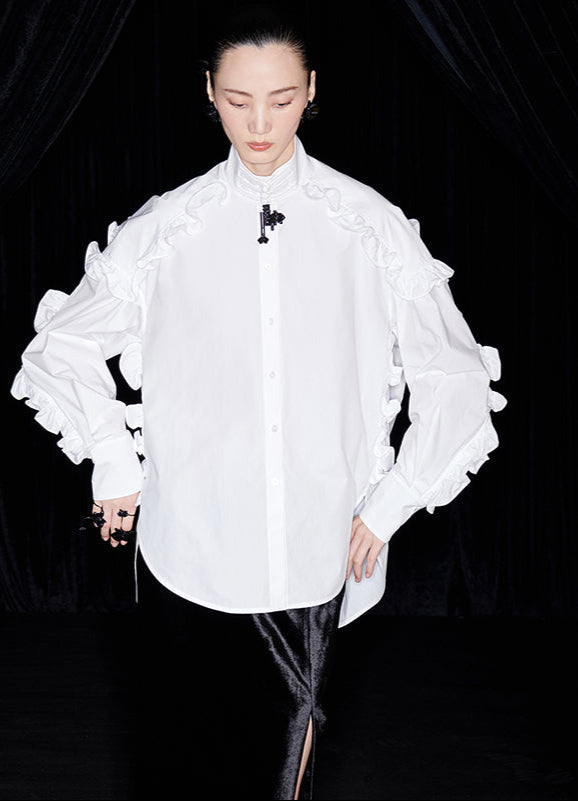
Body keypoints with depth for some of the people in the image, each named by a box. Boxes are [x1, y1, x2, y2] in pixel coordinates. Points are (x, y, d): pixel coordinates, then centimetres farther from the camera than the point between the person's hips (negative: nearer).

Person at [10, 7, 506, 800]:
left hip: (315, 549, 0)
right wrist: (116, 467, 7)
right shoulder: (163, 229, -1)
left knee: (286, 734, 14)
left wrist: (388, 504, 2)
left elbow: (456, 380, 4)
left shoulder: (372, 228, -2)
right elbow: (62, 347, 12)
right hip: (190, 548, 0)